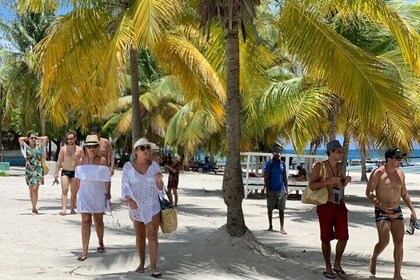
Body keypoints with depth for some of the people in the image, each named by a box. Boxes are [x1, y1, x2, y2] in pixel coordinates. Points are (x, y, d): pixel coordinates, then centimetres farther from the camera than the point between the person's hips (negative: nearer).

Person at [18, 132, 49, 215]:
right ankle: (34, 208, 15)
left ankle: (34, 208, -11)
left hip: (38, 170, -1)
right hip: (29, 170, 1)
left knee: (35, 189, -12)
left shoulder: (39, 146, 5)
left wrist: (37, 138, 8)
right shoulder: (26, 147, 4)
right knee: (31, 190, 6)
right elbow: (20, 139, -10)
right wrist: (28, 138, 5)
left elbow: (46, 138, -2)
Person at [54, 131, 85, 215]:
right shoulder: (63, 149, 6)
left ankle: (72, 209, 15)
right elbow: (59, 161, 7)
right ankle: (64, 209, -22)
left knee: (74, 192, 4)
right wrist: (56, 172, 1)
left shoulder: (79, 150, 5)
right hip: (65, 172, 0)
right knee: (64, 190, -15)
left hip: (75, 172, 1)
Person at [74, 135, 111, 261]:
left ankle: (101, 244, 36)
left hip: (99, 194, -1)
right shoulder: (82, 161, 2)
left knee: (99, 220, 13)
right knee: (86, 221, -6)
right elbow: (78, 179, 8)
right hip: (85, 194, 1)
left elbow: (107, 179, -4)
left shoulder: (102, 161, -5)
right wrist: (77, 193, 8)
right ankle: (85, 251, -5)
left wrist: (108, 193, -8)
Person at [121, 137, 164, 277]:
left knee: (152, 235, -9)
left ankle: (154, 267, -10)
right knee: (140, 237, 11)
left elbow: (160, 188, 4)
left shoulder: (154, 166, -1)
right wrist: (129, 199, -20)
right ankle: (141, 263, 25)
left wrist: (159, 180, -19)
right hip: (136, 206, 1)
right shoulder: (128, 166, -4)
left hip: (152, 206, 0)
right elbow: (125, 186, -2)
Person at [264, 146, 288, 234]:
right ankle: (270, 226, 20)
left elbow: (285, 177, 12)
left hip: (281, 189, 3)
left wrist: (286, 189, 6)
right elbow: (266, 177, -7)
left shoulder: (282, 164, 8)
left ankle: (282, 228, -1)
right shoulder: (269, 163, -5)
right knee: (270, 209, 7)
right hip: (271, 190, -3)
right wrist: (267, 190, -13)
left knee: (281, 209, -1)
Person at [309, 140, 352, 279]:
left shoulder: (340, 167, 7)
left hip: (340, 205, 5)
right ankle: (328, 268, 22)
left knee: (343, 237, 1)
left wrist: (346, 181, -3)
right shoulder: (320, 166, -11)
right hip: (325, 206, -5)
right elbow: (311, 185, -16)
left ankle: (337, 265, 21)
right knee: (326, 238, 6)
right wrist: (329, 181, -26)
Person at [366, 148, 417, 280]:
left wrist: (412, 210, 13)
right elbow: (369, 192, -11)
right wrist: (380, 205, -24)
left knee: (399, 243, 0)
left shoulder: (400, 173, 9)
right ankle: (374, 259, 17)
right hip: (382, 213, -5)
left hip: (397, 212, 5)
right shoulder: (378, 173, -9)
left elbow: (404, 194, 19)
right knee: (384, 241, -15)